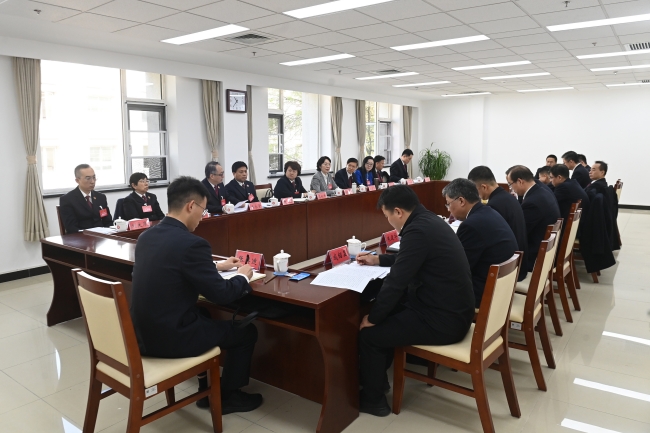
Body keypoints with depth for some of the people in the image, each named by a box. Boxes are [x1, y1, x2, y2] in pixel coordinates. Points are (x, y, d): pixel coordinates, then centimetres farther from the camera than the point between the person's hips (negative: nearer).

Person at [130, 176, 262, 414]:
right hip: (171, 336, -8)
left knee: (208, 318, 32)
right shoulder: (192, 243, -23)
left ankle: (207, 388, 38)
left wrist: (218, 266, 23)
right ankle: (227, 395, 27)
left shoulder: (146, 236, 3)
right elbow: (221, 295, -16)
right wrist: (243, 276, 3)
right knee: (247, 331, 11)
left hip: (144, 332, 8)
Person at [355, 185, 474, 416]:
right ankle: (378, 377, 36)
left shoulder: (418, 230, -23)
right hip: (453, 309, 10)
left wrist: (372, 317, -7)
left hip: (442, 319, -10)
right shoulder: (429, 220, 7)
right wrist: (378, 259, 30)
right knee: (388, 313, 21)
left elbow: (396, 281, -21)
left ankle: (373, 399, 19)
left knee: (368, 333, -1)